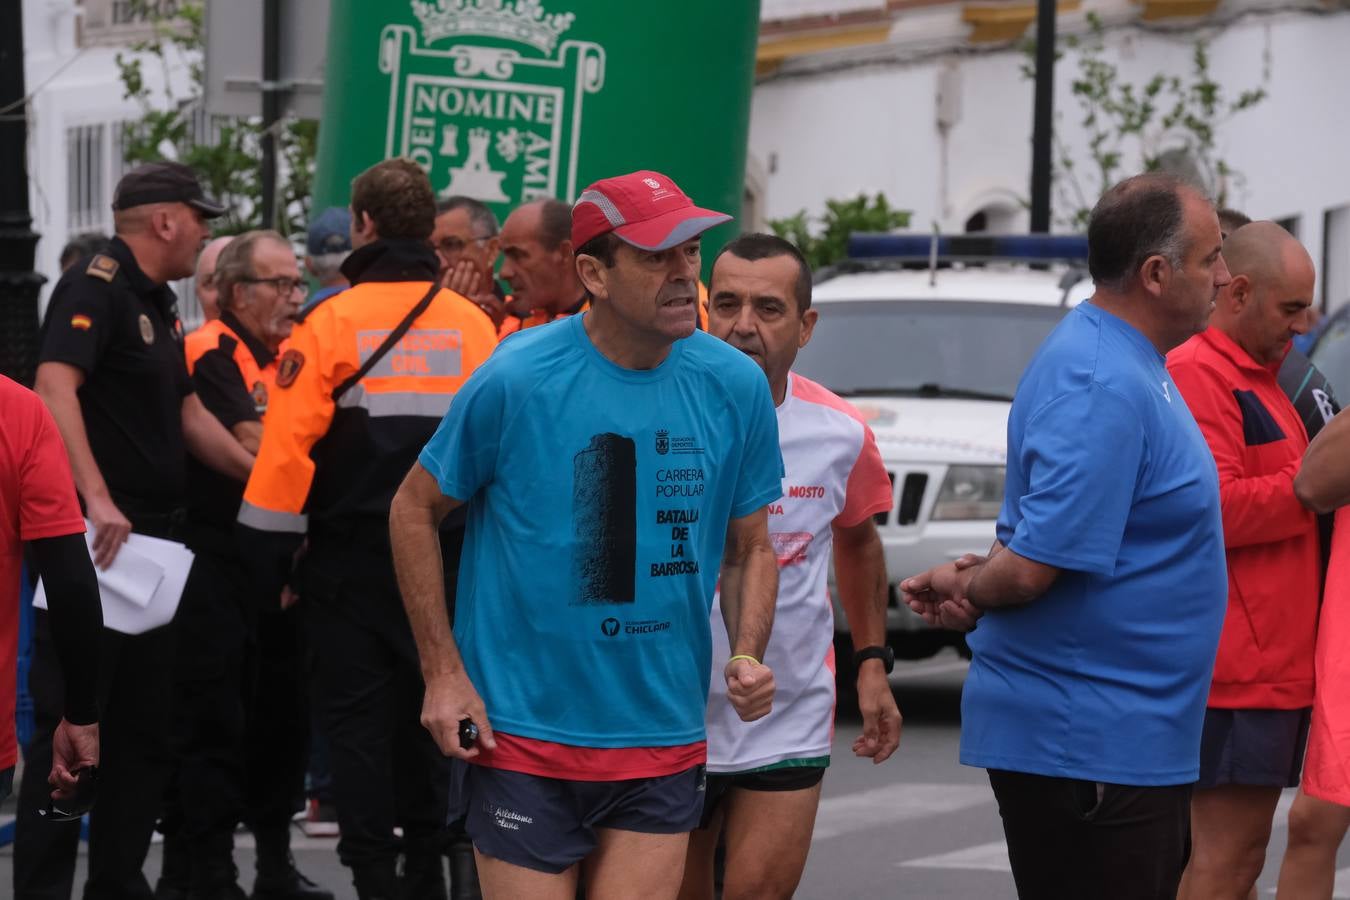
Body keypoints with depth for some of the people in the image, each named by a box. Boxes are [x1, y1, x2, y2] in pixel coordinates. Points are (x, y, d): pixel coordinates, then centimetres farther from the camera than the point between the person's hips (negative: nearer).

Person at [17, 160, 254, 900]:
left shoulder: (157, 303, 17)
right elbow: (55, 387, -25)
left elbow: (188, 415, 23)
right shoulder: (95, 286, -12)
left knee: (144, 727, 13)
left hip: (152, 540, 10)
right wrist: (96, 498, -34)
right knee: (70, 724, -7)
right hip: (95, 541, -10)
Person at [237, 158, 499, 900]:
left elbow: (288, 446, -14)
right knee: (426, 713, 15)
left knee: (356, 718, 3)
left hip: (350, 555, -4)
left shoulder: (331, 322, -10)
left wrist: (268, 557, -8)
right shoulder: (474, 326, 1)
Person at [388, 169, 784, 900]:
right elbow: (414, 511, 1)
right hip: (521, 733, -3)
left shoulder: (734, 386, 0)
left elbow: (750, 547, 12)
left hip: (663, 742, 3)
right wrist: (443, 671, -6)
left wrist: (748, 654, -6)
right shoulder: (516, 379, -10)